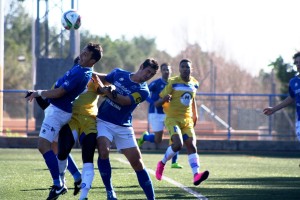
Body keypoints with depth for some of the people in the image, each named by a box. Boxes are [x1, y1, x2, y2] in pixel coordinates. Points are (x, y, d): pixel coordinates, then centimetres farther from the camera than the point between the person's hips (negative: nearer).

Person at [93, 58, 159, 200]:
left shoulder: (143, 91, -7)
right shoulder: (119, 74, 2)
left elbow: (125, 101, -22)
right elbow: (104, 80, 22)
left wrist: (107, 92, -33)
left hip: (123, 127, 0)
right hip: (104, 121, 0)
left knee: (137, 161, -2)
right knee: (103, 151, -24)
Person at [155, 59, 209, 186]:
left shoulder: (194, 84, 8)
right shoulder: (173, 83, -8)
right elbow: (158, 103, -8)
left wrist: (195, 114, 27)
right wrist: (165, 99, -30)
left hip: (187, 120, 5)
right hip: (173, 119, -5)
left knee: (191, 146, -10)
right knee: (178, 144, -23)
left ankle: (196, 175, -20)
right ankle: (162, 164, 2)